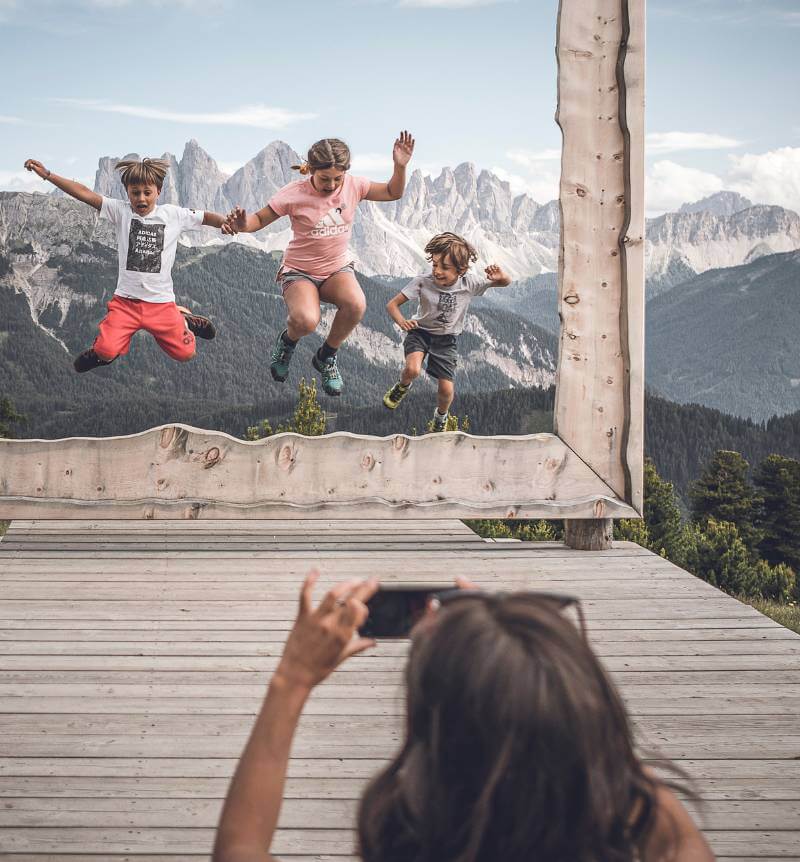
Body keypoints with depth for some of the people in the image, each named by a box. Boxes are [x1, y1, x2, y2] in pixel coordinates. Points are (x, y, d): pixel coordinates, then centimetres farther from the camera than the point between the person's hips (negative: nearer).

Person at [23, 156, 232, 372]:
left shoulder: (173, 214, -2)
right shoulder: (120, 211, -4)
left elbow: (204, 217, -2)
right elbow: (85, 194, -11)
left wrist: (223, 221, -26)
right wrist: (47, 175, -19)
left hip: (161, 303, 1)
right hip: (126, 300, 0)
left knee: (184, 353, 0)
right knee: (106, 352, -19)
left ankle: (181, 319, 31)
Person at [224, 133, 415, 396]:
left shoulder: (353, 186, -6)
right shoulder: (294, 194, -16)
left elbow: (393, 193, 6)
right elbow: (259, 219, -10)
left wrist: (400, 166, -13)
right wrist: (242, 224, -34)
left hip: (338, 268, 3)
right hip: (299, 271, -3)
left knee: (356, 305, -33)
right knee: (305, 321, -35)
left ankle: (326, 357, -2)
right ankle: (287, 342, 7)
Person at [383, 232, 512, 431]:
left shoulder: (469, 283, -17)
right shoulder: (422, 282, -22)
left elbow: (506, 283, -8)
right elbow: (392, 304, -17)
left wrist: (500, 278, -34)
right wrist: (402, 321, -39)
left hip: (446, 339, 1)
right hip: (421, 332, -1)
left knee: (446, 390, -2)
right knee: (412, 370, -30)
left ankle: (441, 415, 36)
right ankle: (402, 386, 9)